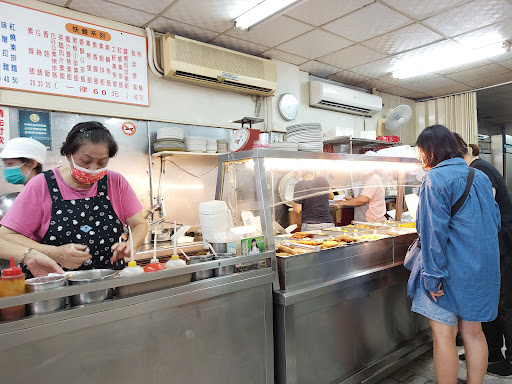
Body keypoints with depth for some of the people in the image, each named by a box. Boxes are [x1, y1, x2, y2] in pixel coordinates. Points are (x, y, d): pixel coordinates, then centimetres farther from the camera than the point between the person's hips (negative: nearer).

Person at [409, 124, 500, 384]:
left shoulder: (436, 179, -15)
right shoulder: (480, 177, 9)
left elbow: (434, 231, -20)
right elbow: (495, 220, 16)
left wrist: (433, 275, -17)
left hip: (452, 270, -8)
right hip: (482, 269, 8)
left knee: (443, 336, 3)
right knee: (473, 332, 17)